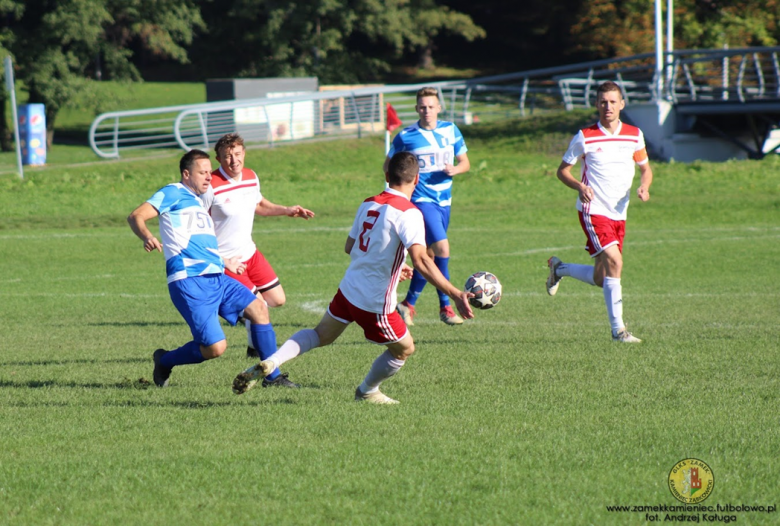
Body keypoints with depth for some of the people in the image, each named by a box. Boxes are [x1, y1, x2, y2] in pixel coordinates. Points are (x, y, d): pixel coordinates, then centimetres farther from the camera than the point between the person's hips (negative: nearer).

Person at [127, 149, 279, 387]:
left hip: (215, 278, 9)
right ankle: (164, 361, 12)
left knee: (258, 308, -5)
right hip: (189, 281, -9)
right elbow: (136, 217, -10)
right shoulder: (174, 193, 1)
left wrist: (224, 263, 49)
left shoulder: (198, 202, 27)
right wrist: (147, 238, -30)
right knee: (215, 347, -14)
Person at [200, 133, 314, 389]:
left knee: (277, 300, 11)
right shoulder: (211, 187, -22)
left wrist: (287, 210, 14)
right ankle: (272, 375, -6)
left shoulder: (251, 177, 2)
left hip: (249, 252, 8)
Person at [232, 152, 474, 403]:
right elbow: (421, 260, -29)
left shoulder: (368, 204, 5)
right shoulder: (408, 213, -17)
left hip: (348, 289, 6)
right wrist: (456, 295, -34)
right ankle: (367, 391, 39)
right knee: (404, 349, 19)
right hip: (375, 303, -6)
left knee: (320, 335, 26)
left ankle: (268, 363, 6)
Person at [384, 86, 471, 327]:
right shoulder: (406, 136, -4)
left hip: (444, 200, 5)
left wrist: (455, 169, -10)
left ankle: (408, 304, 25)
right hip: (421, 199, -5)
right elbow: (388, 166, 7)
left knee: (428, 254, 12)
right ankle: (445, 306, -13)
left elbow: (465, 162, 12)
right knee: (442, 248, -20)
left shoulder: (451, 131, 5)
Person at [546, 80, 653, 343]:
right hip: (593, 211, -5)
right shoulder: (585, 137, -5)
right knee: (614, 262, -23)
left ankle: (559, 269, 37)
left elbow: (645, 168, 17)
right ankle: (618, 329, -19)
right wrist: (579, 186, -18)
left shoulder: (634, 135, 5)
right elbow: (562, 170, 3)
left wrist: (644, 186, -6)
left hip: (619, 214, 5)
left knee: (600, 279, 9)